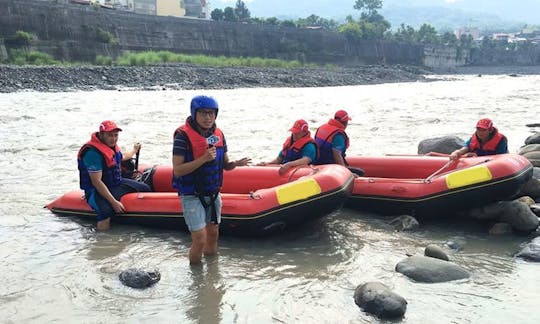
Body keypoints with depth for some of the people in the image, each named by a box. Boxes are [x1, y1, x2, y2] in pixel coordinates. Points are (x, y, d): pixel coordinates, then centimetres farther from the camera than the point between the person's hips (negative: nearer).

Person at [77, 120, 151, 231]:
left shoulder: (112, 146, 4)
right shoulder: (93, 152, -25)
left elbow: (121, 158, 32)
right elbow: (96, 182, -27)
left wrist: (134, 150, 49)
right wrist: (114, 202, -30)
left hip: (117, 183, 10)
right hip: (97, 191, -10)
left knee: (146, 189, 11)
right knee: (106, 212, -38)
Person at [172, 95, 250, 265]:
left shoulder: (218, 134, 3)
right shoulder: (183, 135, -17)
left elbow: (224, 164, 11)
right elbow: (177, 170, -21)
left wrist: (235, 163, -12)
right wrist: (203, 159, -30)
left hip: (213, 193, 6)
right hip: (192, 195, -6)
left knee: (213, 235, 16)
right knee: (200, 240, -9)